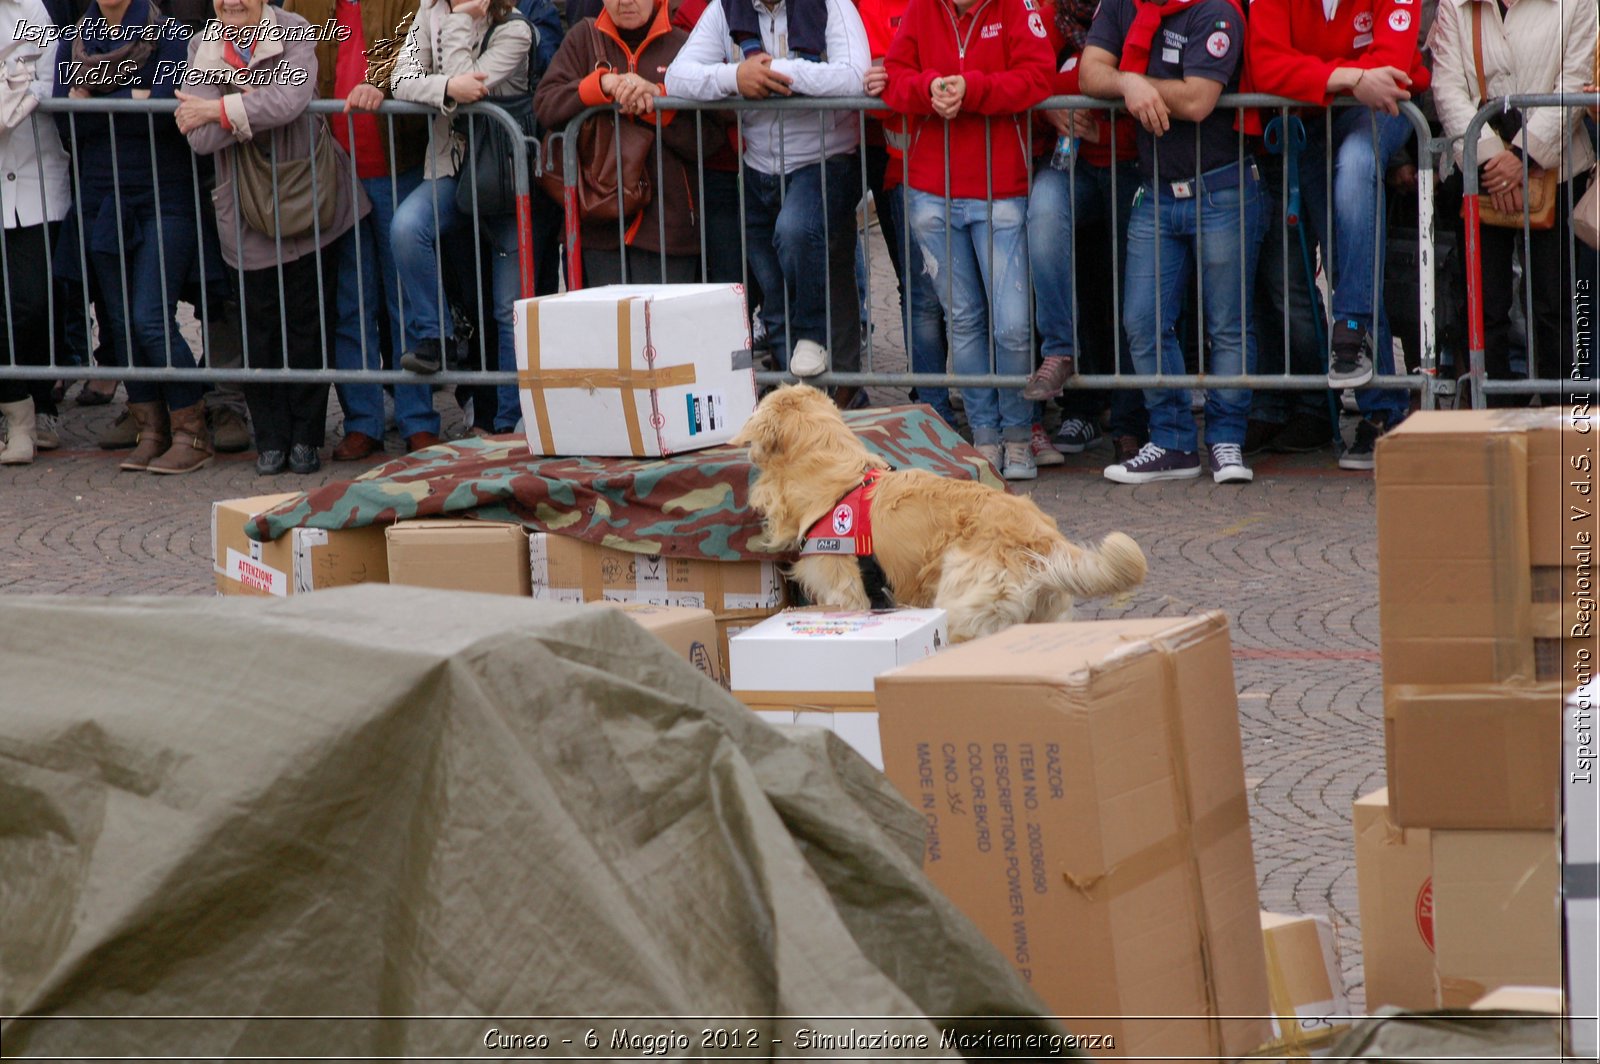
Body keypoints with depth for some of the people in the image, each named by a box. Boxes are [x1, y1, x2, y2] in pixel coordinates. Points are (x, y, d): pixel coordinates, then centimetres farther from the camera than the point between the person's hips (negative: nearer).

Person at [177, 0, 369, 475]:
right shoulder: (202, 49, -1)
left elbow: (290, 101, -26)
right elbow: (200, 137, -12)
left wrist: (219, 109, -21)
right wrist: (252, 107, -21)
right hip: (250, 212, 1)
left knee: (310, 320, 3)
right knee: (260, 326, 2)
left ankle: (305, 436, 13)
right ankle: (270, 439, 13)